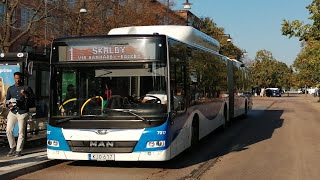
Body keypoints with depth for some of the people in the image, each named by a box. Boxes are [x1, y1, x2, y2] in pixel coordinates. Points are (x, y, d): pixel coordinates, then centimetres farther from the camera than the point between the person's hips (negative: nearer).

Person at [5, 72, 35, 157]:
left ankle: (18, 150, 5)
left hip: (23, 112, -3)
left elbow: (33, 100, 1)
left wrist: (26, 95, -15)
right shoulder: (10, 89, 13)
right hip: (13, 112, 3)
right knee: (8, 131, -2)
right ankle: (12, 147, 17)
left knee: (21, 132, -3)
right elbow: (7, 101, 17)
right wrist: (9, 105, -4)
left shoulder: (26, 88, 3)